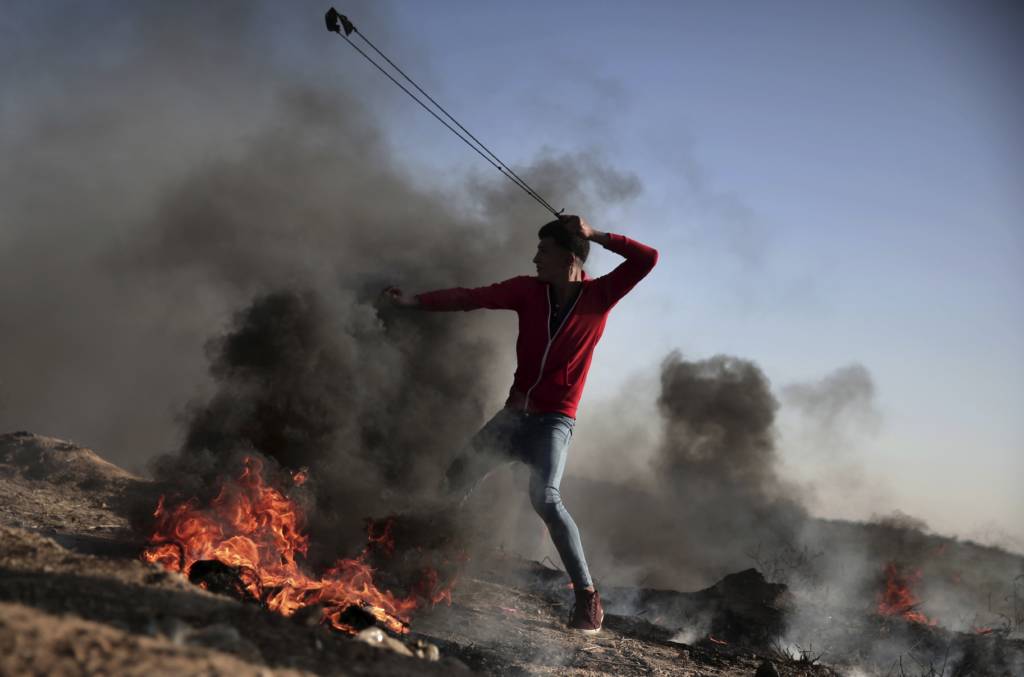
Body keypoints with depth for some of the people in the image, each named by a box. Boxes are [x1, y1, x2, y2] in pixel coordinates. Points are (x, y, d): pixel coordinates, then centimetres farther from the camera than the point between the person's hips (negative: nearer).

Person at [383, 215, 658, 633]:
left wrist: (594, 235, -16)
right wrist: (415, 302, -6)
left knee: (544, 496, -27)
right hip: (515, 412, 5)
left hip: (554, 419, -5)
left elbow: (647, 259, -14)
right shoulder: (528, 290, 0)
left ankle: (587, 597, -22)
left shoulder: (598, 295, -7)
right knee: (457, 479, 12)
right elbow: (471, 298, 0)